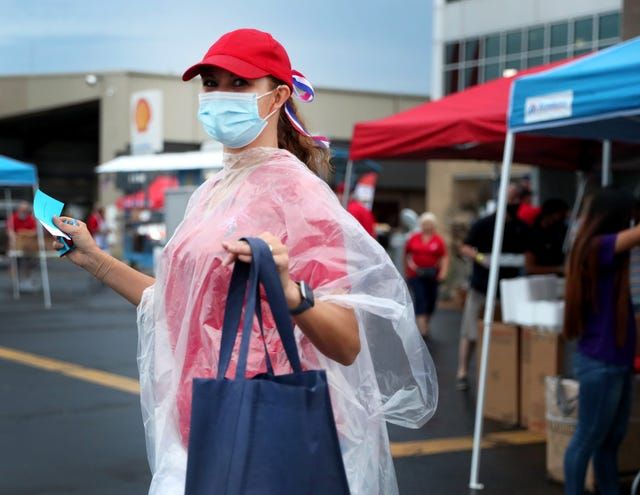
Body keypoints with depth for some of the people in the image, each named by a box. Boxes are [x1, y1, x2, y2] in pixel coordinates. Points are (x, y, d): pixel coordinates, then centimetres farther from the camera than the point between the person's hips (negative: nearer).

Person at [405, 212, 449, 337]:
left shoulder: (438, 240, -1)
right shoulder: (413, 238, 3)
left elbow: (444, 257, -2)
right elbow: (406, 254, 14)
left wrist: (443, 271, -13)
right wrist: (409, 263, 0)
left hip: (432, 275, 1)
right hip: (416, 274, -1)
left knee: (431, 300, 8)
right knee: (419, 298, -11)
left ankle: (426, 323, 32)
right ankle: (421, 328, -15)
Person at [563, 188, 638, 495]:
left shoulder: (603, 250, 10)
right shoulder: (599, 247, -17)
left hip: (615, 361, 10)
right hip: (600, 363, -10)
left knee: (611, 439, 16)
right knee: (587, 440, 0)